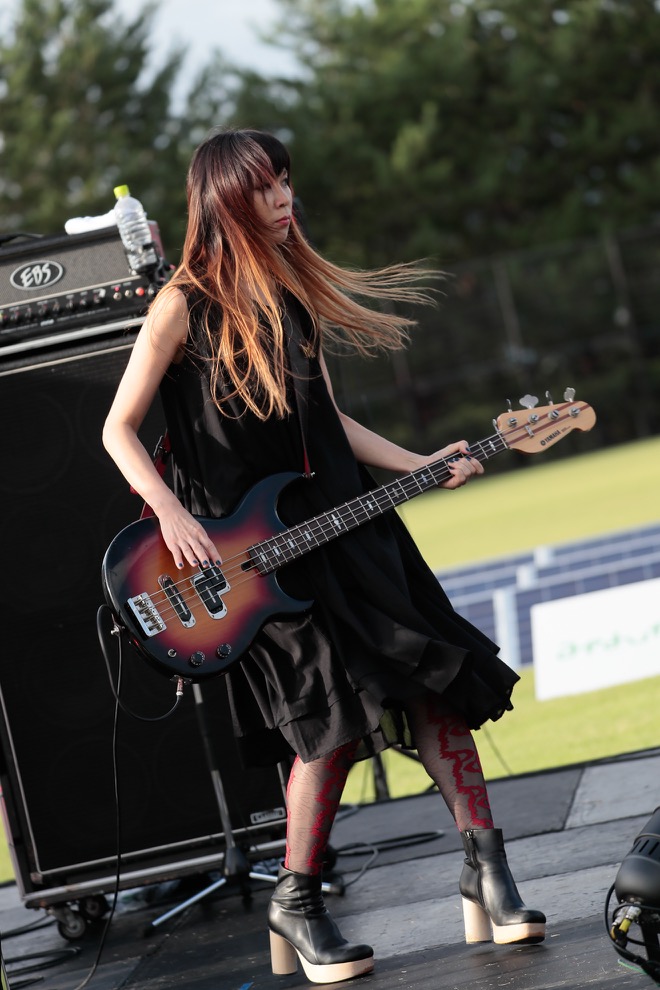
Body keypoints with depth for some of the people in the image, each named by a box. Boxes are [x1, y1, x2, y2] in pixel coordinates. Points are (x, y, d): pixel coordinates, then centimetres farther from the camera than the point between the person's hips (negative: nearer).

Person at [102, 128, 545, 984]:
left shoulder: (292, 293, 13)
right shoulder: (185, 304, -7)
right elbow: (119, 430, -6)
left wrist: (421, 465, 7)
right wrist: (171, 517, -19)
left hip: (342, 523, 6)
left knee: (438, 682, -3)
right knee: (336, 712, -15)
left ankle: (487, 874, 5)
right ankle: (298, 905, 1)